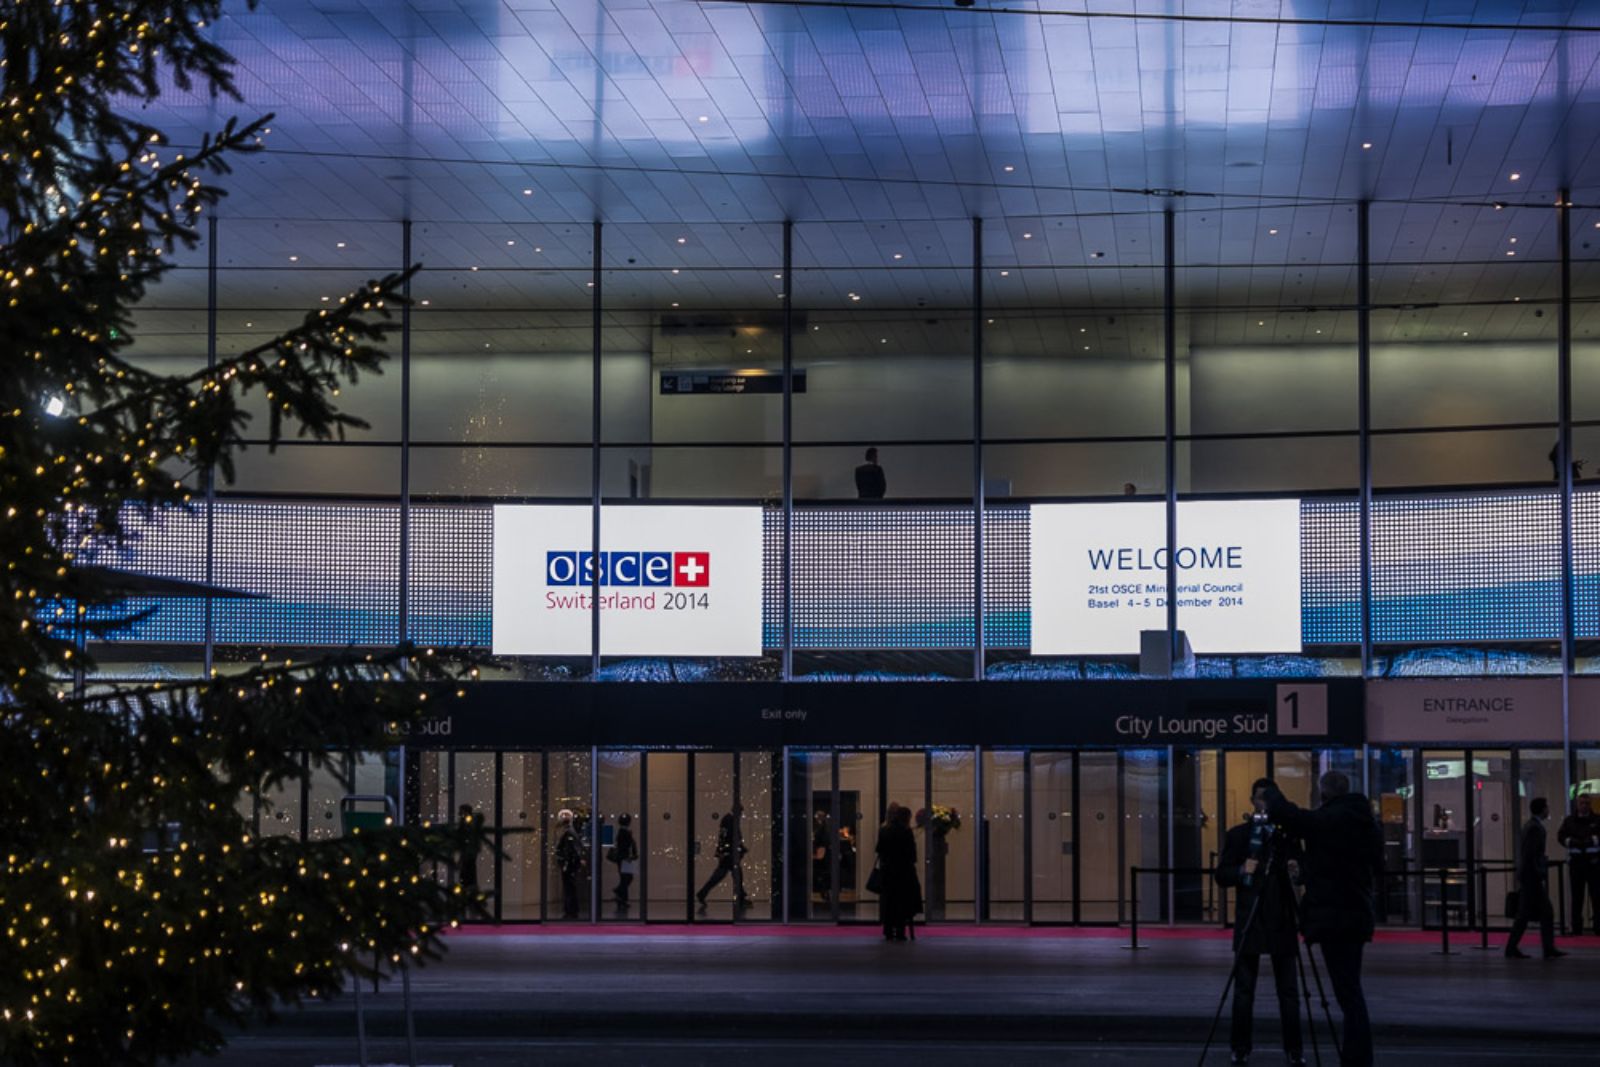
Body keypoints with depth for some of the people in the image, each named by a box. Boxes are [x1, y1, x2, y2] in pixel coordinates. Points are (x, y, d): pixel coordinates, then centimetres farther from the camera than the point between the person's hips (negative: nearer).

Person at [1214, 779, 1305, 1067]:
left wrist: (1296, 869, -9)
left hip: (1282, 921, 1)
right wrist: (1242, 870, -16)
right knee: (1244, 988, -1)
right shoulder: (1237, 835, 7)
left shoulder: (1289, 834, 10)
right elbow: (1221, 876, 3)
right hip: (1249, 920, -1)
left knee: (1288, 989, -1)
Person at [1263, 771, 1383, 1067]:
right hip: (1358, 915, 8)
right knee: (1350, 991, 14)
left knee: (1349, 993, -9)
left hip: (1333, 917, -8)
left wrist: (1271, 791, 7)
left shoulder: (1327, 820, -13)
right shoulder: (1368, 823, 11)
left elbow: (1280, 812, -16)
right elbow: (1377, 865, 22)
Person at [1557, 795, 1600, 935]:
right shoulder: (1569, 820, 8)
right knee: (1577, 895, 4)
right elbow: (1561, 836, 4)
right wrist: (1572, 842, -12)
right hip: (1576, 861, 2)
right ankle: (1576, 926, 8)